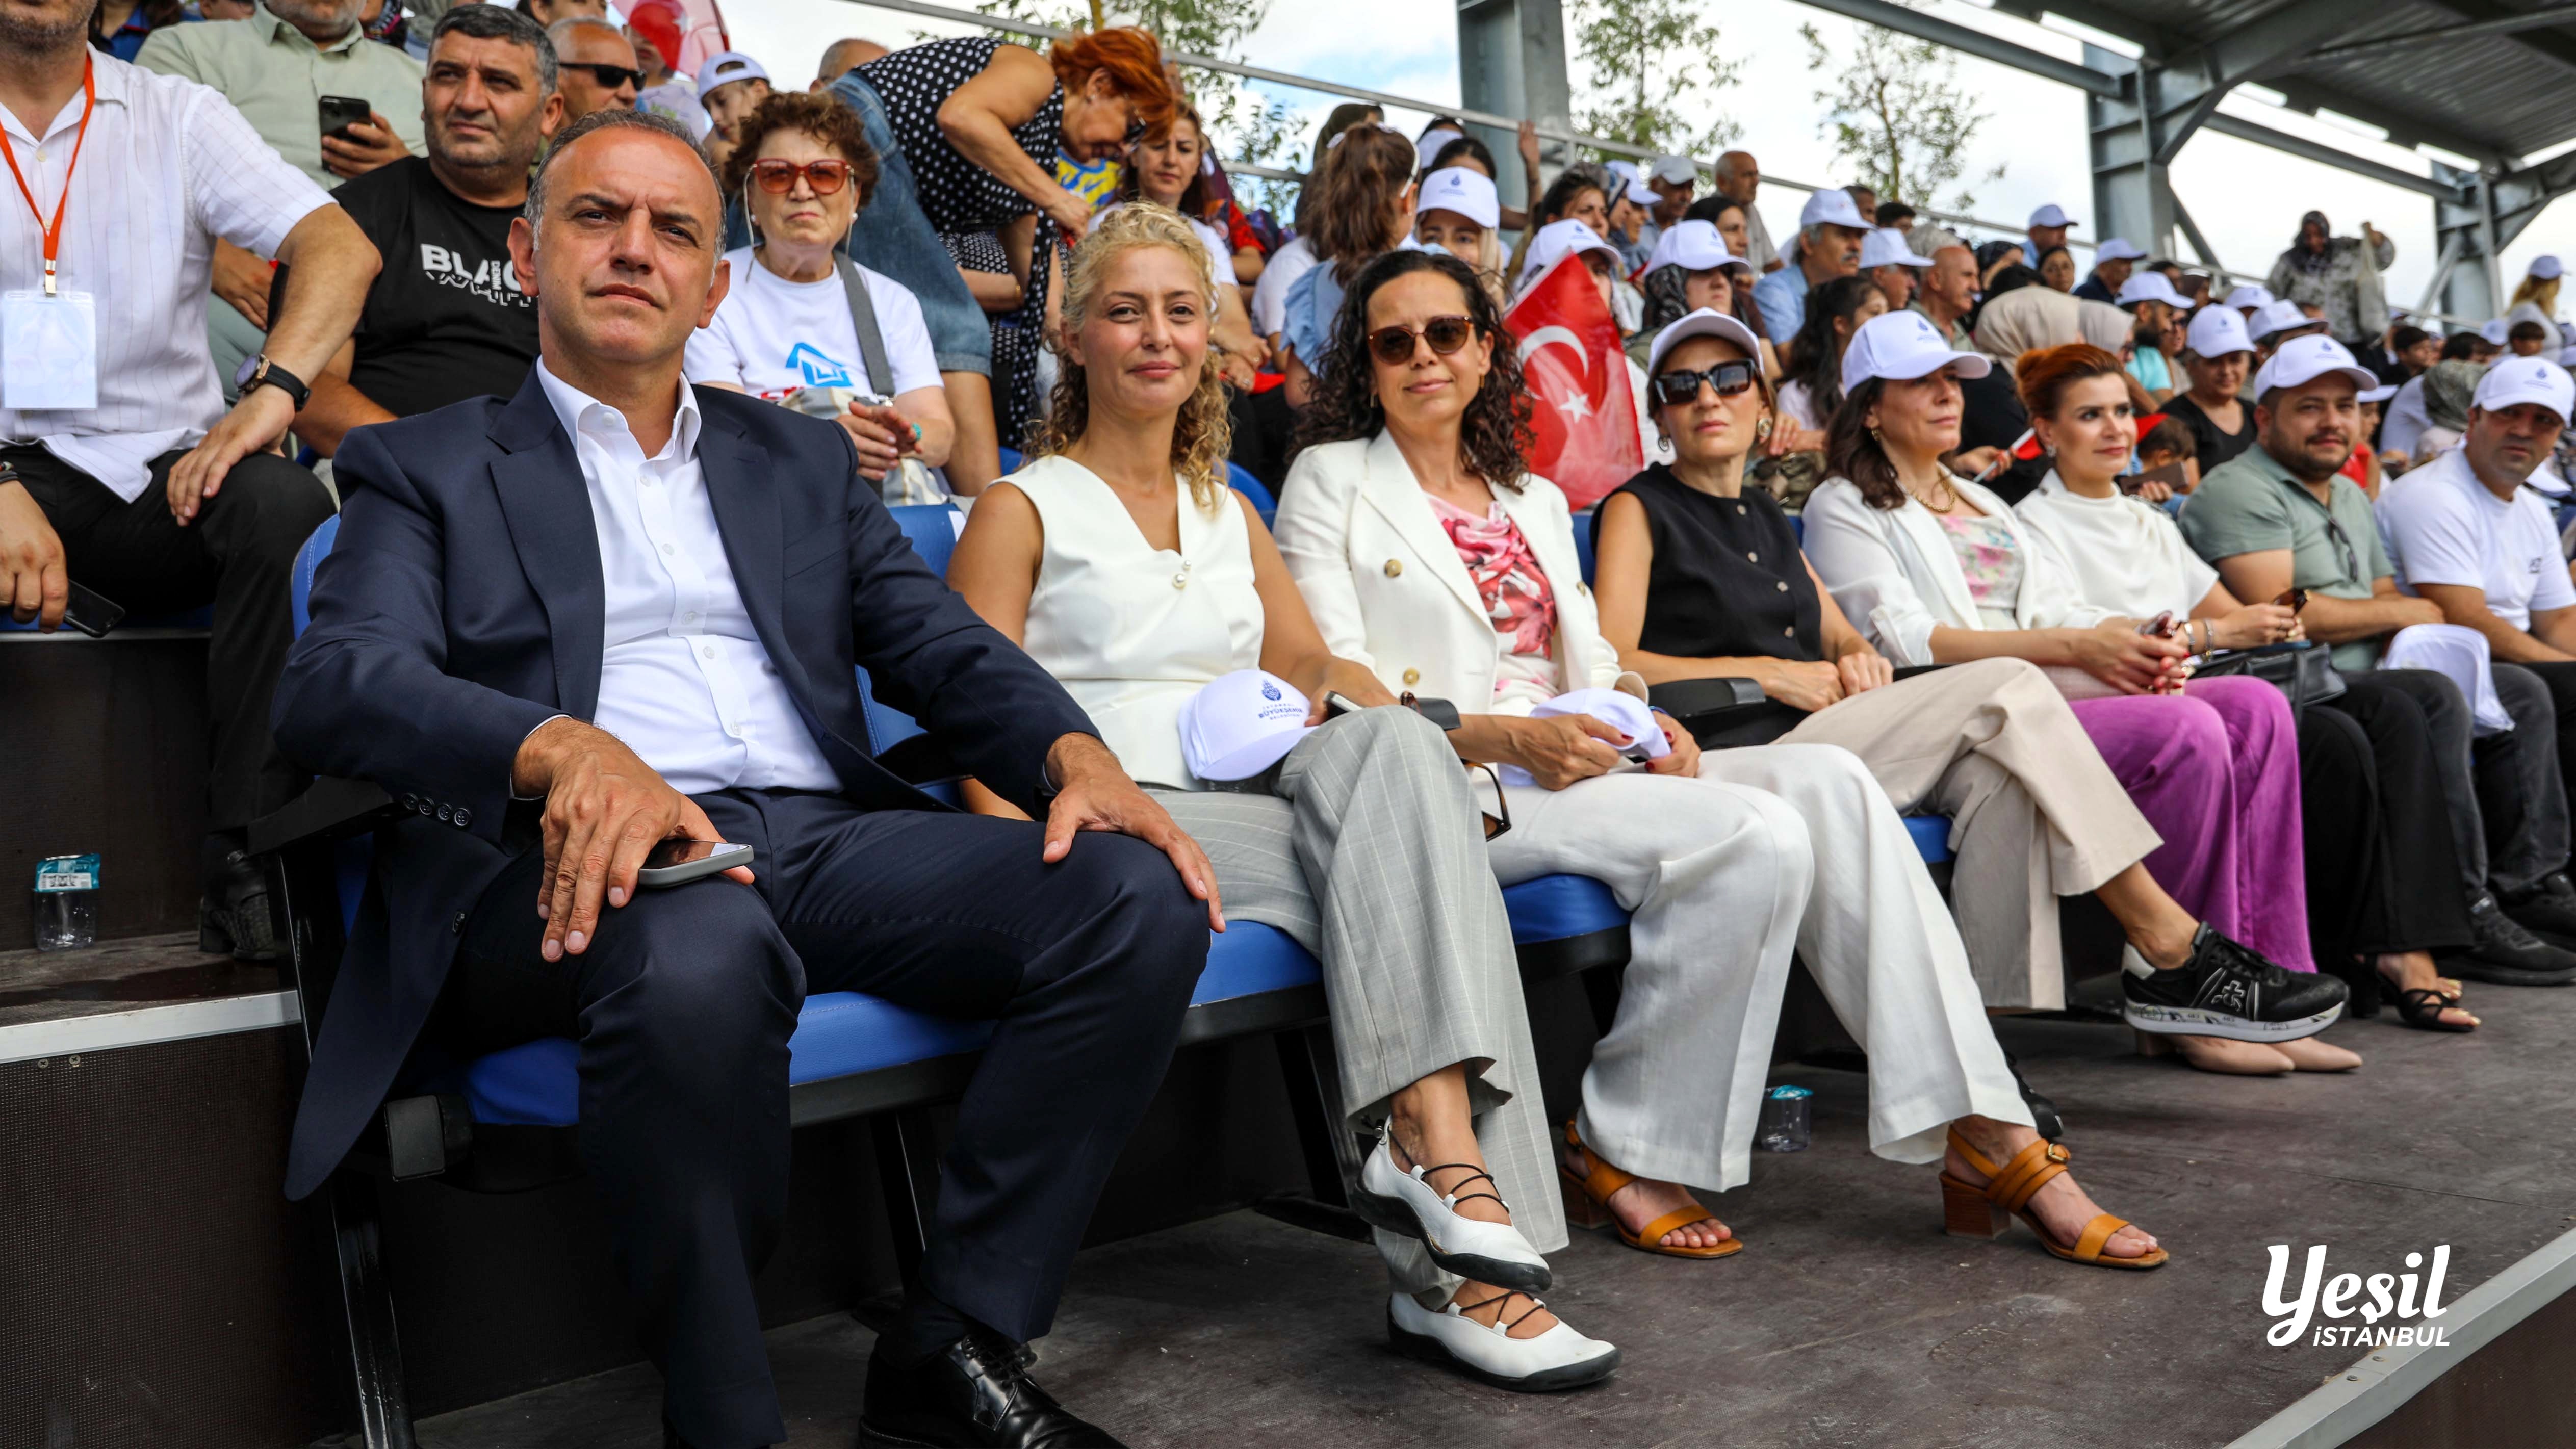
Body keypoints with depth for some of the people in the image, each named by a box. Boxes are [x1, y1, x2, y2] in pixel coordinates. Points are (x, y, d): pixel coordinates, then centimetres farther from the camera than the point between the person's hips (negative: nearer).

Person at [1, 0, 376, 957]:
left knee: (289, 506, -30)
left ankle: (243, 864, -26)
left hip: (161, 473, 1)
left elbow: (342, 247, -6)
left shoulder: (176, 117, 9)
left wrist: (272, 391, -24)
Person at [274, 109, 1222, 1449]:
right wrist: (567, 749, -25)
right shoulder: (427, 468, 14)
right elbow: (335, 683, -4)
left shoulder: (801, 459, 26)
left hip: (830, 838, 4)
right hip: (593, 865, -3)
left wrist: (1078, 757, -7)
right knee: (699, 948, -40)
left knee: (1141, 895, -21)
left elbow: (947, 647, 16)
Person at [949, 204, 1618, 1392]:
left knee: (1391, 742, -30)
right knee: (1405, 865, -29)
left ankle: (1430, 1151, -40)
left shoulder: (1231, 512, 27)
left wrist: (1351, 700, -5)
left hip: (1266, 799, 4)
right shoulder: (1025, 509, 9)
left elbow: (1308, 662, 19)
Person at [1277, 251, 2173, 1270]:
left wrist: (1642, 723, -2)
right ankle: (1619, 1146, -15)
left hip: (1575, 764, 6)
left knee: (1827, 780, -19)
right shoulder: (1331, 480, 7)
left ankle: (1987, 1137, -19)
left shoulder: (1536, 498, 26)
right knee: (1760, 835, -27)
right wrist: (1506, 736, -18)